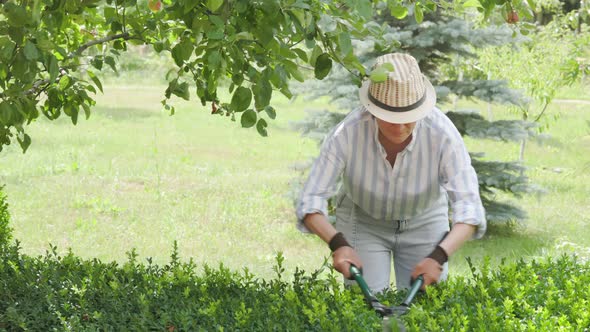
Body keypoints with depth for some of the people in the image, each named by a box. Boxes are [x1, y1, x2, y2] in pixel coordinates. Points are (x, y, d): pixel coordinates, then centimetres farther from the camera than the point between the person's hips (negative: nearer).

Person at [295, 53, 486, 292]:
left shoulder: (442, 133, -33)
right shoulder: (347, 133, -33)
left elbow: (468, 209, -33)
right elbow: (311, 202, -29)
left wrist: (439, 256, -49)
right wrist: (338, 244, -47)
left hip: (423, 221, 1)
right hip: (362, 220, 0)